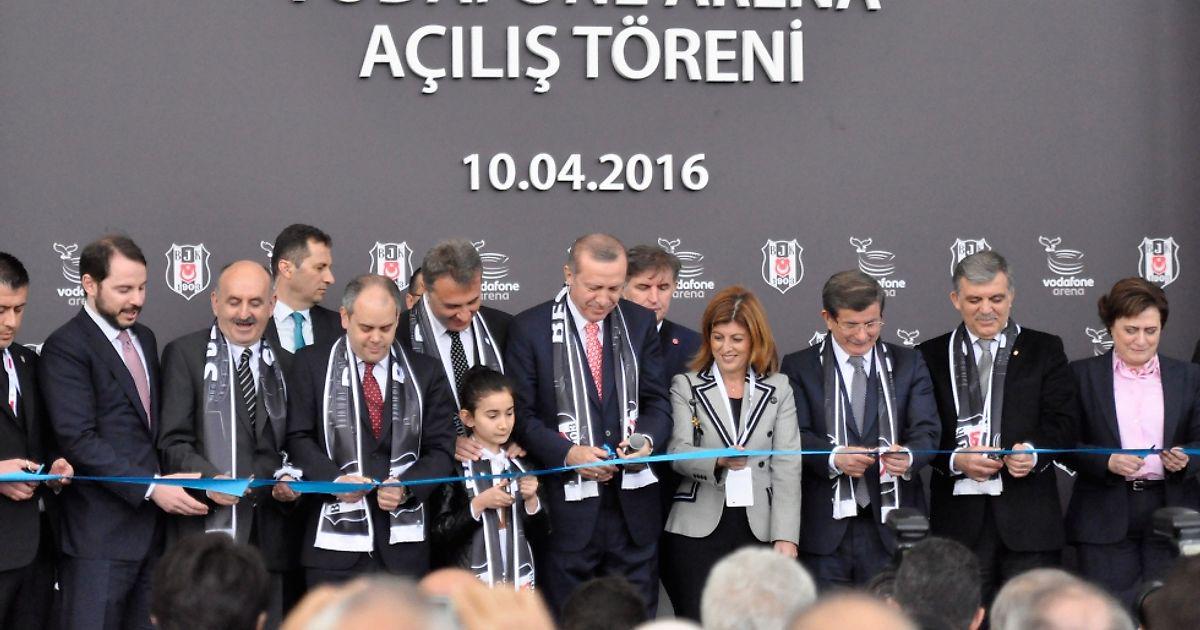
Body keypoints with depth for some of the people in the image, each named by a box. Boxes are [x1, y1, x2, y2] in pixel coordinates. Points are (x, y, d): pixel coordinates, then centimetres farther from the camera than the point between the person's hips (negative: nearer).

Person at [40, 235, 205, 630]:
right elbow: (80, 439, -17)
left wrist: (169, 480, 6)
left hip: (150, 527, 7)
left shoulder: (144, 338, 17)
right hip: (99, 534, -7)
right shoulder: (66, 347, -9)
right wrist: (152, 488, -20)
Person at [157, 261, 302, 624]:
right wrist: (208, 478, -21)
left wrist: (289, 477, -4)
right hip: (205, 532, -4)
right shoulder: (185, 355, 2)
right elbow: (173, 443, -5)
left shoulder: (283, 364, 15)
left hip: (268, 537, 4)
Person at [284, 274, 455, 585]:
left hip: (403, 543, 2)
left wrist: (406, 487, -13)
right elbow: (299, 439, 2)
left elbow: (440, 449, 6)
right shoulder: (311, 365, 5)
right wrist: (334, 479, -16)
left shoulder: (425, 373, 9)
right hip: (336, 541, -1)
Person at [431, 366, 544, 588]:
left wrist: (531, 500, -7)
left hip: (519, 581, 4)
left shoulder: (520, 467, 8)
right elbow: (440, 536, -7)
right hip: (473, 583, -4)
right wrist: (479, 504, -15)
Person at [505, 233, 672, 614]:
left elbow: (656, 400, 9)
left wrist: (648, 439, -12)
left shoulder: (639, 323, 8)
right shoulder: (530, 328, -2)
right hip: (567, 505, -3)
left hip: (633, 507, 3)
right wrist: (567, 453, -18)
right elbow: (522, 414, -4)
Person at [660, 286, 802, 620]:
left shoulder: (778, 389, 10)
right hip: (698, 530, -1)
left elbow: (787, 467, 2)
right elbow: (678, 452, -6)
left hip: (758, 530, 1)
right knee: (698, 621, -3)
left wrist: (785, 538, -9)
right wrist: (719, 461, -28)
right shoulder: (685, 386, 8)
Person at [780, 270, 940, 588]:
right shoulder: (799, 367, 6)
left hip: (891, 525, 1)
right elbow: (796, 435, -3)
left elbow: (927, 430, 2)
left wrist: (909, 456, -21)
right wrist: (834, 457, -24)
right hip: (825, 529, -1)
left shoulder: (909, 364, 12)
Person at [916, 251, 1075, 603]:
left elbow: (1062, 422, 3)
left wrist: (1033, 451, -17)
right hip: (958, 518, 0)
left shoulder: (1044, 350, 10)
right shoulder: (931, 356, 11)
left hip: (1028, 518, 0)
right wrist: (955, 459, -13)